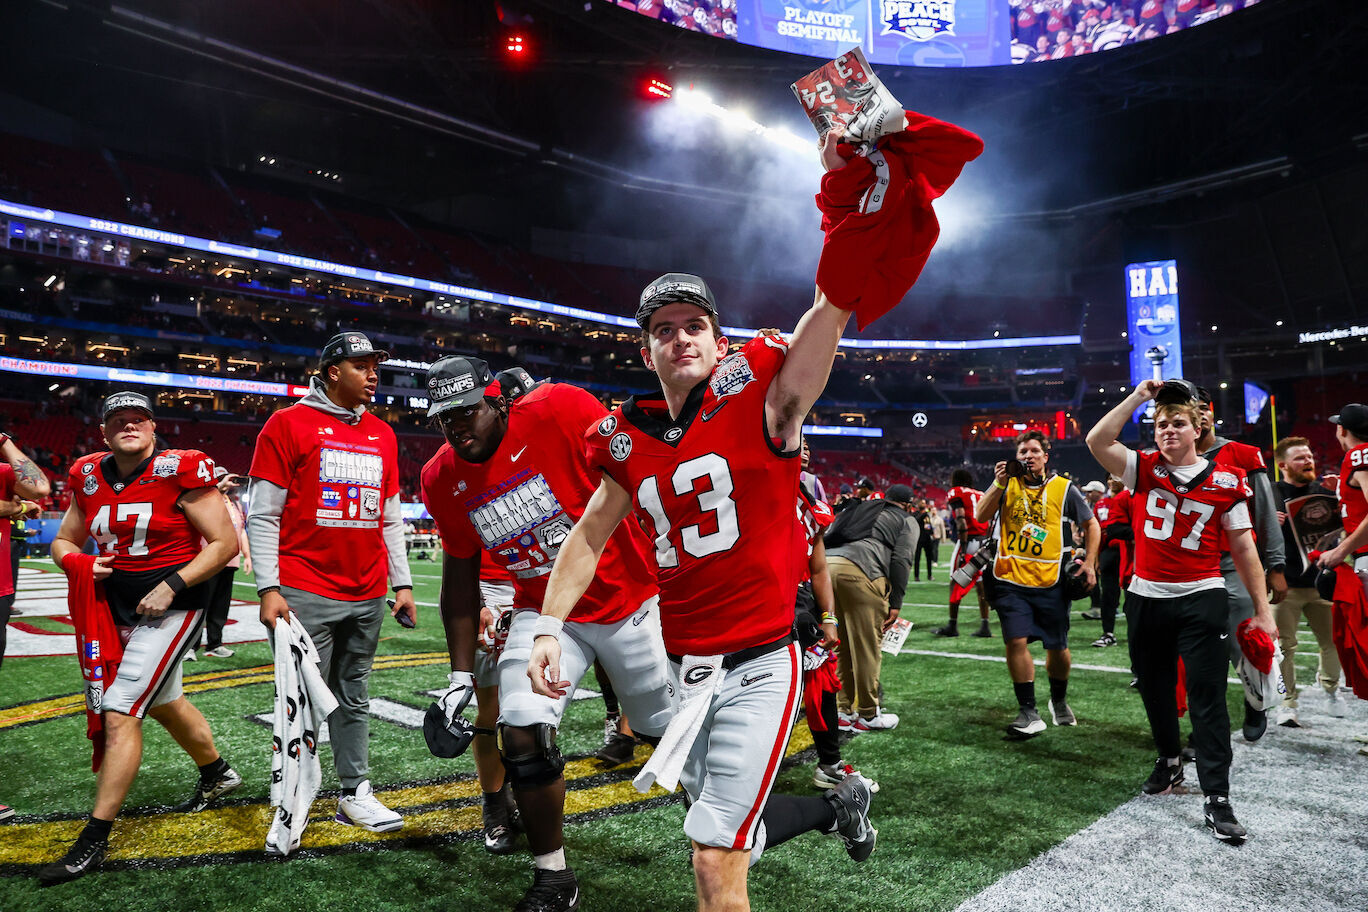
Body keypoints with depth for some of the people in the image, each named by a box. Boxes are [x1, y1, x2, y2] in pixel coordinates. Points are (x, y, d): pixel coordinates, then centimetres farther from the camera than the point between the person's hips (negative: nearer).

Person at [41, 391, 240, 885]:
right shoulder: (89, 477, 3)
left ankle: (94, 840, 1)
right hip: (120, 607, 8)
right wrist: (78, 563, -9)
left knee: (119, 712, -11)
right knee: (163, 702, 23)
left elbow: (225, 542, -14)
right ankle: (217, 774, 46)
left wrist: (171, 586, -20)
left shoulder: (180, 471, -15)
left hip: (174, 606, -7)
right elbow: (63, 542, 14)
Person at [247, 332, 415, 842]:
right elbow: (263, 516, -5)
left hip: (367, 597, 5)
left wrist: (403, 584, 13)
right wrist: (268, 590, -11)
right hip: (306, 593, -5)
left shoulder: (382, 436, 13)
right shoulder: (288, 425, -3)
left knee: (354, 698, 14)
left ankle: (354, 793, 24)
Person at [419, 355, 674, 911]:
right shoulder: (443, 481, -5)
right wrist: (460, 675, 8)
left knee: (672, 728, 11)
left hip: (628, 600, -3)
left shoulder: (561, 411, -22)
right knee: (522, 734, -14)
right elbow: (460, 576, 7)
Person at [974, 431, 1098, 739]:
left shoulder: (1064, 488, 4)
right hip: (1011, 580, 0)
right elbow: (981, 516, -4)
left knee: (1058, 647, 8)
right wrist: (998, 483, -14)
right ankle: (1029, 713, 2)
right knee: (1016, 642, -8)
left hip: (1050, 581, 0)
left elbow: (1091, 524, 13)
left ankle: (1059, 701, 36)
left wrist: (1089, 562, 3)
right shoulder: (1008, 484, 7)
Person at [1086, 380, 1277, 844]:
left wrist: (1262, 608, 1)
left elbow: (1243, 547, 2)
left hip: (1201, 598, -2)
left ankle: (1217, 798, 0)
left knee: (1207, 696, -5)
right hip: (1146, 598, 3)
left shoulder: (1226, 481, -1)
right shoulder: (1144, 470, 2)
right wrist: (1137, 397, -12)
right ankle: (1169, 761, 36)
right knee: (1154, 688, 15)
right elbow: (1097, 441, -13)